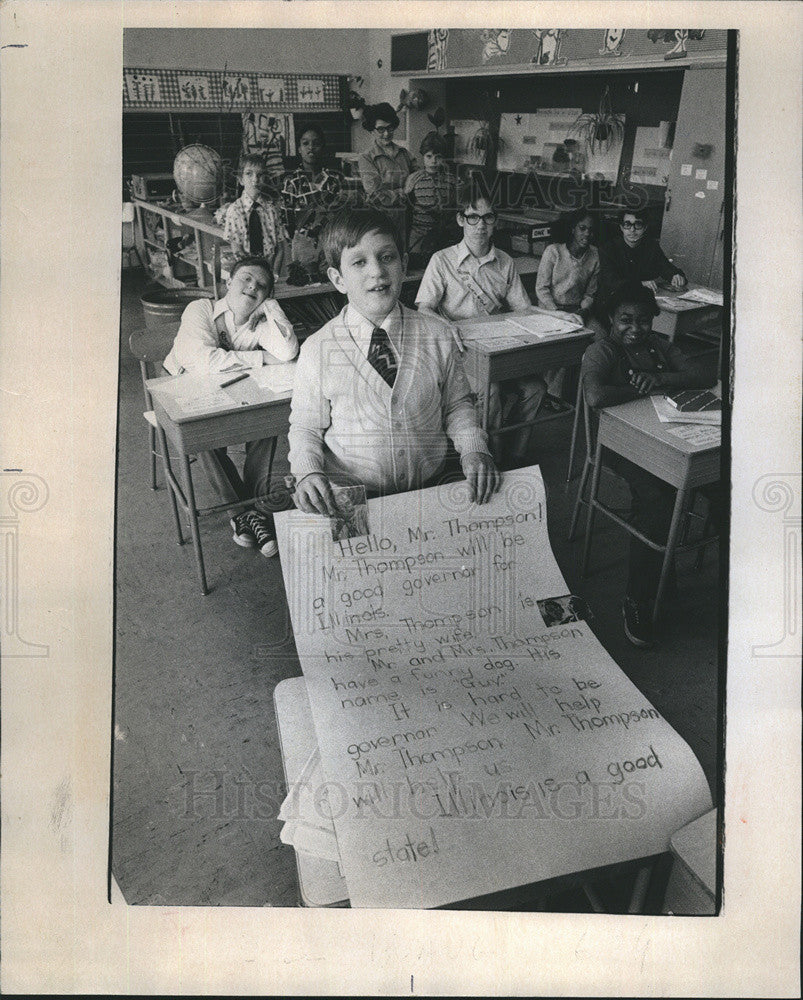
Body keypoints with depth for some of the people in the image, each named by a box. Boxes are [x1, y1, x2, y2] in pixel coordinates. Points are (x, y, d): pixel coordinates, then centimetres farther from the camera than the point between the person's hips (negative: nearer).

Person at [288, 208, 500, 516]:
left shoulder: (438, 336, 1)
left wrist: (473, 449, -5)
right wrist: (307, 472, -15)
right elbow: (305, 427, 5)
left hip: (431, 490, 2)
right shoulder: (317, 350, -5)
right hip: (348, 500, -2)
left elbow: (457, 404, 13)